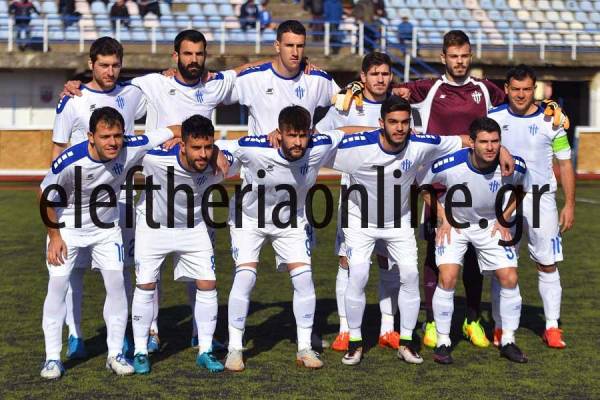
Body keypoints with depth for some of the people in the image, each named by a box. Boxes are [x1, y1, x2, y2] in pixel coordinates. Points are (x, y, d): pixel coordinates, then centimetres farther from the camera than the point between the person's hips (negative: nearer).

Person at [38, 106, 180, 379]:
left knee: (116, 282, -5)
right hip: (68, 226, -2)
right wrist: (54, 237, -11)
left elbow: (176, 131, -15)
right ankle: (52, 357, 3)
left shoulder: (131, 148, -26)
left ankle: (115, 354, 7)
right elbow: (46, 198, -14)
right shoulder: (69, 161, -32)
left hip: (107, 228, 2)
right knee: (57, 285, -7)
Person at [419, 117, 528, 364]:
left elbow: (520, 190, 4)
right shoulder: (448, 165, -28)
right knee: (447, 278, -16)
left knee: (509, 278, -6)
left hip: (491, 225, 2)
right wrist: (443, 219, -10)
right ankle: (443, 342, -1)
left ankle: (508, 341, 11)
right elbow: (425, 186, -6)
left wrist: (504, 220, -3)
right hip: (454, 223, -2)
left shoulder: (514, 166, -22)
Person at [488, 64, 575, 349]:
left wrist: (569, 204, -1)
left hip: (540, 198, 0)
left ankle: (552, 327, 6)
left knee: (548, 264, -1)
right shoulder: (494, 118, 1)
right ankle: (501, 327, 10)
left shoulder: (550, 121, 0)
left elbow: (565, 164, 5)